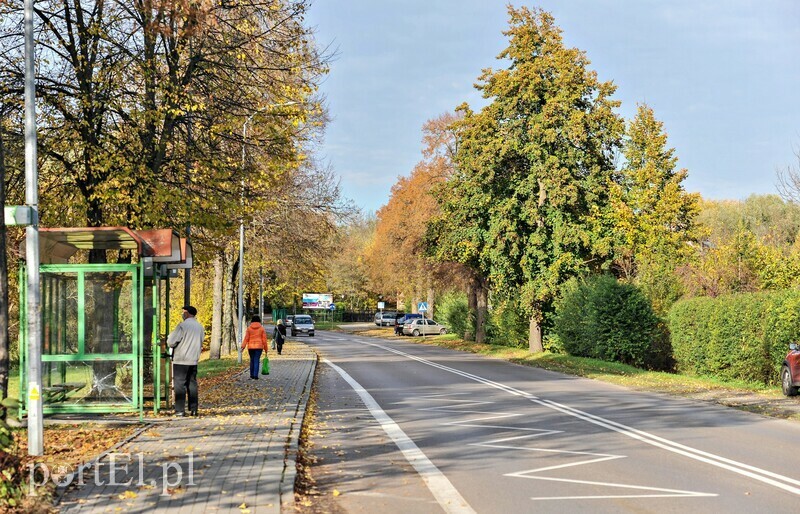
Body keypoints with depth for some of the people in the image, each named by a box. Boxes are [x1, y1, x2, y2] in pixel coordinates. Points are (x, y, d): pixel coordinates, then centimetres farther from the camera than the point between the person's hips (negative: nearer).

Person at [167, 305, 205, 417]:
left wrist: (170, 336, 8)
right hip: (194, 360, 6)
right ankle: (194, 409, 11)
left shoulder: (182, 325, -14)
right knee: (192, 384, 11)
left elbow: (171, 342, -13)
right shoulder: (200, 327, 7)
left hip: (181, 360, -6)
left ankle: (180, 410, -4)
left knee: (180, 384, -2)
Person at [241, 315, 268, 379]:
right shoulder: (261, 328, 1)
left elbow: (246, 338, -4)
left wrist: (243, 346, -4)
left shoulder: (249, 328, 2)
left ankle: (252, 375, 18)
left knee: (252, 360, 14)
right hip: (259, 347, -1)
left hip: (250, 347, 1)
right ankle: (255, 375, -10)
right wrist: (265, 348, 6)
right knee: (257, 361, -2)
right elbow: (264, 339, 1)